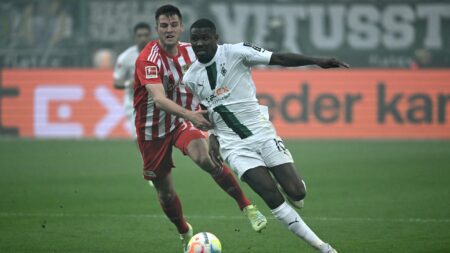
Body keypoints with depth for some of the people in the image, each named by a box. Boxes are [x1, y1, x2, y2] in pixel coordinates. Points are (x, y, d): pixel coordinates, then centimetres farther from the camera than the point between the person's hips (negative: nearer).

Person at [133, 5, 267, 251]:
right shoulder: (148, 59, -23)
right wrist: (190, 115, -50)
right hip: (153, 128, -2)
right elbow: (159, 99, -37)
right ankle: (185, 233, 32)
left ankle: (247, 207, -22)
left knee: (205, 158, -28)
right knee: (165, 192, 5)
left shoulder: (190, 51, -5)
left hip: (183, 120, 2)